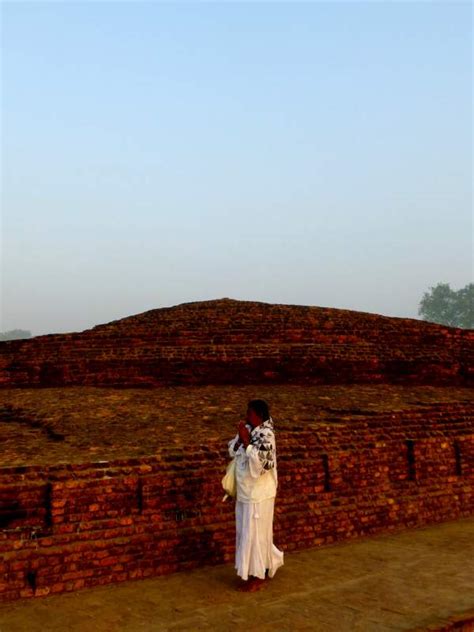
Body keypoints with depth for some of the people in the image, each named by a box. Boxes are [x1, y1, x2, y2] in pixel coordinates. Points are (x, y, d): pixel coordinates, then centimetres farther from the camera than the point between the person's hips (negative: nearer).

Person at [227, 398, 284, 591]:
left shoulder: (265, 435, -21)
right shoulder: (249, 430, 3)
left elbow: (257, 463, -29)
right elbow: (233, 451, 9)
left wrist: (246, 441, -27)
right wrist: (240, 438, -8)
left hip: (258, 494, -9)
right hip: (246, 492, 9)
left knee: (255, 534, 3)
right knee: (247, 532, 19)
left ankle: (258, 577, 17)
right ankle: (270, 563, 37)